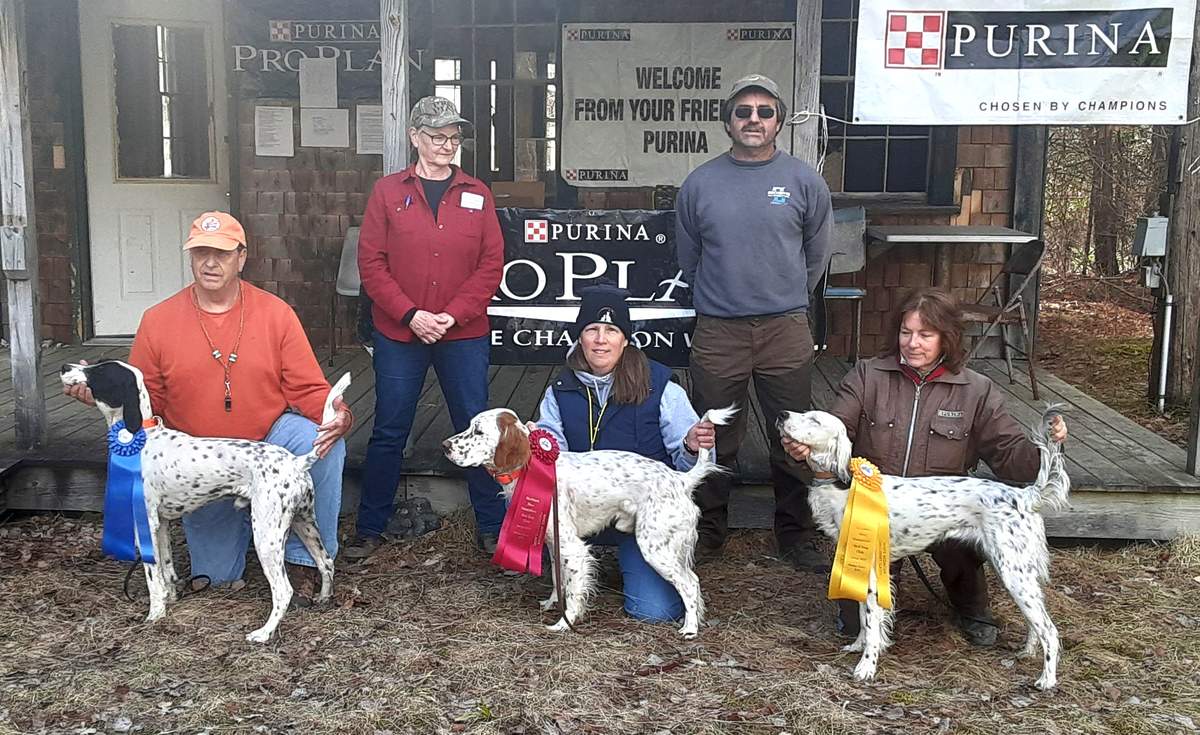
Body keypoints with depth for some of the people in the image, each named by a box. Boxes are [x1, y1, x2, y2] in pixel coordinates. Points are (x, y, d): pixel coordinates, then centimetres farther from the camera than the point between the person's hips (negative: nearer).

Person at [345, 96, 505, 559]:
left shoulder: (477, 195, 6)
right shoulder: (388, 192, 3)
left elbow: (491, 264, 1)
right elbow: (370, 261, -2)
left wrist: (453, 315, -11)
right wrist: (410, 314, -13)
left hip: (464, 335, 1)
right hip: (398, 334, -1)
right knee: (389, 432, 7)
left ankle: (492, 527, 18)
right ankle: (370, 529, 20)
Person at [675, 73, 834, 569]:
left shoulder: (804, 181, 1)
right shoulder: (700, 183, 2)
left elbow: (816, 254, 12)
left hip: (786, 328, 0)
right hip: (716, 330, 0)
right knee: (715, 440, 9)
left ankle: (795, 534, 22)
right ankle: (708, 531, 23)